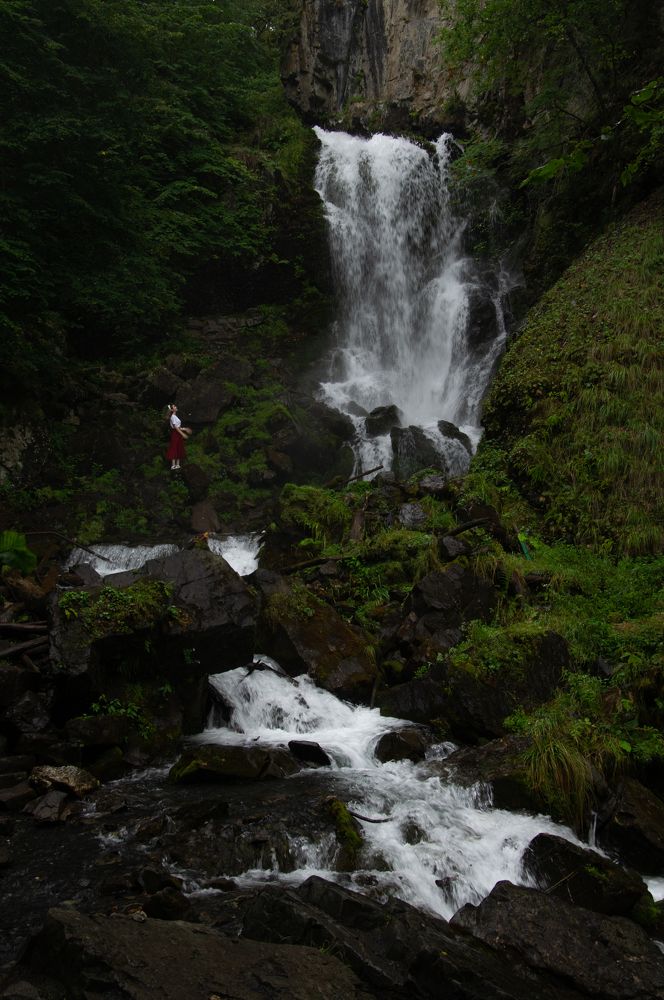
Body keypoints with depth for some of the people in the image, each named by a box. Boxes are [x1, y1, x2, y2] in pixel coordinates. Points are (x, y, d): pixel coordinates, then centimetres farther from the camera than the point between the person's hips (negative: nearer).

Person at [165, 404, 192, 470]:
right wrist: (183, 434, -22)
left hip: (178, 434, 9)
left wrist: (185, 429, 18)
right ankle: (173, 465, -4)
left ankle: (177, 464, 14)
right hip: (175, 434, -9)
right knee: (174, 449, -6)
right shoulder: (173, 417, -13)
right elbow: (175, 427, -19)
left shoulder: (175, 416, 15)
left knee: (179, 450, 10)